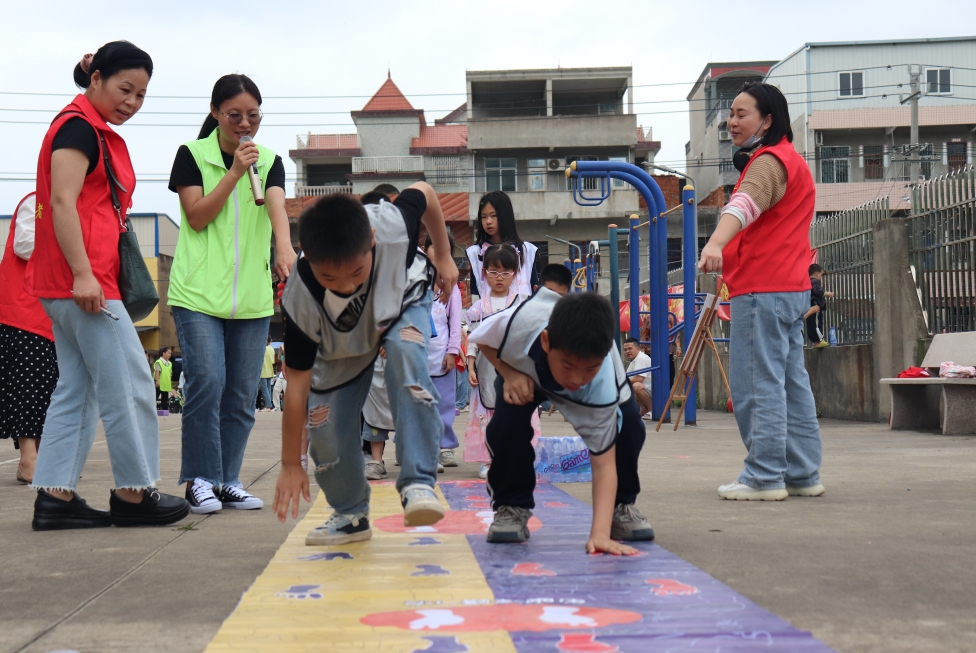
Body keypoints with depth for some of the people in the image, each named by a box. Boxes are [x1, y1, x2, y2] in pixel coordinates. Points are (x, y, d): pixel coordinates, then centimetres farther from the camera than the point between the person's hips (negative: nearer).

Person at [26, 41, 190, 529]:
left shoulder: (94, 132, 20)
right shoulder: (78, 127, -9)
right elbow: (62, 202, -19)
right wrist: (82, 274, -24)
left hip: (74, 282, 10)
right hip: (80, 279, -10)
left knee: (77, 389, 9)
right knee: (130, 384, -4)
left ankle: (54, 498, 11)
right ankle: (133, 494, 5)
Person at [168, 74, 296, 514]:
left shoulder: (269, 161, 9)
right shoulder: (192, 154, 3)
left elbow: (277, 206, -10)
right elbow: (197, 217, -5)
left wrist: (284, 246, -30)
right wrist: (235, 172, -13)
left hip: (253, 296, 3)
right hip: (199, 291, -3)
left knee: (242, 393, 5)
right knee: (207, 382, -13)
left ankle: (228, 480, 16)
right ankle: (200, 479, 0)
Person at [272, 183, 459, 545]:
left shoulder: (391, 224, -41)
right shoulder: (300, 299, -38)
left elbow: (424, 191, -15)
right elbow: (297, 383, -28)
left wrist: (443, 256, -4)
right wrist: (290, 465, -20)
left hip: (403, 303, -1)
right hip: (341, 345, 1)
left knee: (406, 351, -34)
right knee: (324, 424, -10)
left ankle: (417, 483, -32)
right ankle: (351, 516, 18)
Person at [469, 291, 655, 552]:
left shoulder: (603, 384, -42)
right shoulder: (520, 325, -44)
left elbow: (603, 462, -39)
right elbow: (482, 340, -18)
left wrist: (600, 533, -49)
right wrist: (509, 374, -35)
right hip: (523, 366, 0)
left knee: (629, 427, -22)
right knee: (507, 420, -27)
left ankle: (622, 506, 4)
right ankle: (510, 507, -5)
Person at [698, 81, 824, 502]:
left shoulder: (770, 161, -11)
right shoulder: (789, 160, 23)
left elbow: (745, 204, -31)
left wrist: (715, 243, -48)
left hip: (762, 291, -11)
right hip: (791, 288, 11)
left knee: (757, 385, -8)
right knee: (791, 382, 11)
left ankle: (764, 476, -5)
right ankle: (803, 474, 16)